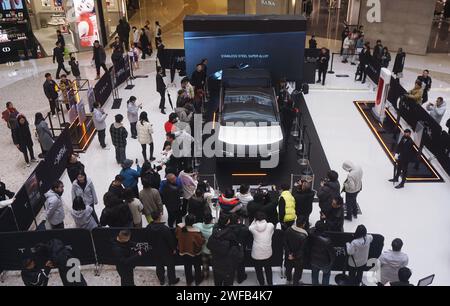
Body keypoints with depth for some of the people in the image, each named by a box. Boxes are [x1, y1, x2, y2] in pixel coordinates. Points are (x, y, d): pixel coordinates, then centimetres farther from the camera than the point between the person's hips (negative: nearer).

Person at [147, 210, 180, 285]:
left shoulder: (149, 227, -17)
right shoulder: (164, 228, -34)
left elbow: (149, 239, 1)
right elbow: (170, 240, -22)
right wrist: (173, 249, -5)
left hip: (155, 250, 5)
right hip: (166, 250, -5)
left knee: (159, 265, 24)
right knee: (170, 265, 17)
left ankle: (161, 280, 41)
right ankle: (172, 281, 33)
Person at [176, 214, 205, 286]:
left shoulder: (179, 228, -22)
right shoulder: (196, 232, -36)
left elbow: (177, 236, -1)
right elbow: (201, 242, -25)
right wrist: (203, 239, -7)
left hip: (183, 251, 4)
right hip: (195, 253, -4)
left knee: (187, 267, 26)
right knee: (197, 267, 24)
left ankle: (188, 281, 46)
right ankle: (198, 280, 45)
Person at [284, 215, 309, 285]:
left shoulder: (288, 230, -22)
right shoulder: (304, 236, -34)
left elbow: (285, 243, -13)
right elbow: (302, 250, -25)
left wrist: (289, 253, -8)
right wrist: (295, 256, -11)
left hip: (289, 255, 4)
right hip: (298, 258, -4)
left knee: (288, 267, 30)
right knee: (298, 270, 23)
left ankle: (289, 279, 56)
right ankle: (295, 283, 44)